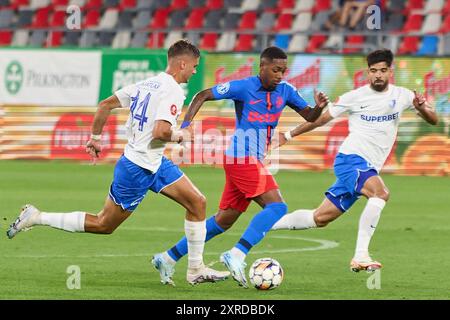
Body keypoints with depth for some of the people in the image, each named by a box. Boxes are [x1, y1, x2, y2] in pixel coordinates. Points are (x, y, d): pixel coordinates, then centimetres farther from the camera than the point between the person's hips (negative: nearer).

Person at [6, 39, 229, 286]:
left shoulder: (146, 84, 8)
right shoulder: (172, 92, -19)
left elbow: (105, 105, 10)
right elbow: (160, 132, -31)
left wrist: (95, 137, 17)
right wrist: (179, 136, -11)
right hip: (138, 170, -9)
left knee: (198, 203, 6)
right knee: (103, 225, 3)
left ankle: (196, 270, 11)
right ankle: (36, 218, 9)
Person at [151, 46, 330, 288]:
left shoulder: (285, 91, 8)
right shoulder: (244, 87, -9)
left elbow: (308, 116, 13)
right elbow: (203, 96, -2)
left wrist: (318, 107, -9)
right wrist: (186, 123, -14)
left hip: (252, 161, 8)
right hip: (242, 158, -8)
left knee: (223, 221, 12)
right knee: (276, 206, -20)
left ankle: (169, 257, 18)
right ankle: (237, 256, -25)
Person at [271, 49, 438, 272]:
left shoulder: (401, 96, 6)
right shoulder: (355, 97, -3)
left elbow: (433, 120, 2)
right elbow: (320, 119, 8)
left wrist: (422, 108, -20)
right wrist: (288, 136, 9)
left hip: (369, 168, 5)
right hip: (350, 159, -5)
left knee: (320, 218, 9)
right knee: (380, 193, -33)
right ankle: (360, 257, -35)